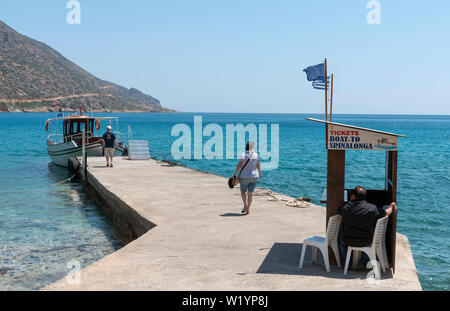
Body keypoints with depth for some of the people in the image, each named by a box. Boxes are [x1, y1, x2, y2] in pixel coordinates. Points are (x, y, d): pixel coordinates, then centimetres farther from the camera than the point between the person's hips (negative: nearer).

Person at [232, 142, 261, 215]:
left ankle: (245, 205, -7)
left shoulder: (243, 155, -10)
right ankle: (248, 209, 8)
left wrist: (234, 174, -5)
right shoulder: (256, 155, -3)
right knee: (250, 193, 9)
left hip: (244, 177, -2)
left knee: (243, 191, 15)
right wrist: (259, 173, 17)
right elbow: (258, 166, 0)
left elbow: (239, 165, -14)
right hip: (254, 177, 2)